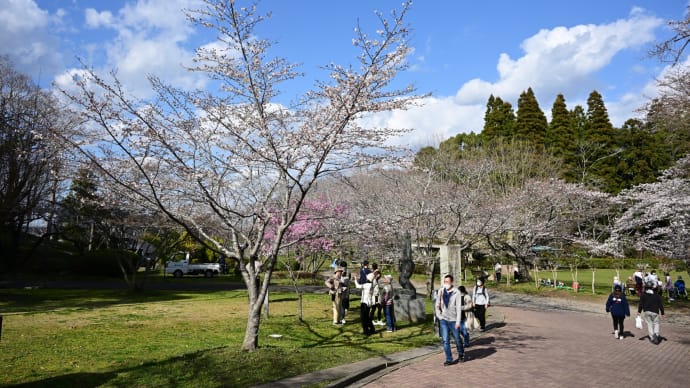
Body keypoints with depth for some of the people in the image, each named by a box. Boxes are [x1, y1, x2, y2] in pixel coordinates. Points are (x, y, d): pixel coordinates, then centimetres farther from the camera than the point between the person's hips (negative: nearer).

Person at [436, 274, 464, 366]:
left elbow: (458, 308, -12)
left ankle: (461, 354, 37)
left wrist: (458, 321, -15)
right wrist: (439, 316, 1)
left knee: (457, 339, 13)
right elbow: (437, 305, 10)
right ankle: (449, 359, 6)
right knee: (445, 340, -2)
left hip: (453, 320, -3)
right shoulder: (441, 292, 1)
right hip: (444, 320, 3)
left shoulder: (456, 293, -11)